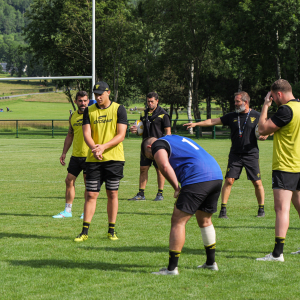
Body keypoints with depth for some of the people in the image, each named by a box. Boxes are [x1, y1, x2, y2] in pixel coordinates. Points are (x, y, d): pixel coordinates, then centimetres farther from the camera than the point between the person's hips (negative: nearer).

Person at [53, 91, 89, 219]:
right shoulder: (73, 116, 12)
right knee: (69, 180, 6)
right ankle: (67, 210, 14)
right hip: (75, 155, 6)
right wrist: (64, 153, 16)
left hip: (88, 155, -6)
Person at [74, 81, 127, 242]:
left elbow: (121, 135, -7)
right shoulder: (89, 111, 7)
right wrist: (94, 148, -20)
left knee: (112, 194, 3)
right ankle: (85, 232, 1)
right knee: (91, 194, -1)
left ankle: (111, 231, 12)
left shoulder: (118, 109, 0)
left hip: (114, 158, -2)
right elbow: (86, 133, 0)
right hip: (93, 159, 2)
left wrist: (103, 147, -19)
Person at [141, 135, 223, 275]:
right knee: (205, 220, 24)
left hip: (197, 179, -8)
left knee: (178, 222, -1)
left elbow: (164, 166, -13)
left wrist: (177, 188, -3)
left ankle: (172, 268, -2)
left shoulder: (157, 144, 7)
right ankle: (211, 262, 32)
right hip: (217, 176, 8)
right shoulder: (178, 139, 33)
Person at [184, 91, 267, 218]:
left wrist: (264, 136, -14)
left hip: (251, 154, -2)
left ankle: (261, 209, 16)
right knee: (229, 180, -8)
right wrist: (196, 124, -1)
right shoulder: (232, 116, 7)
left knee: (257, 182, 0)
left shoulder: (256, 116, 1)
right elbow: (213, 121, 6)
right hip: (235, 154, 2)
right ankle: (223, 209, -3)